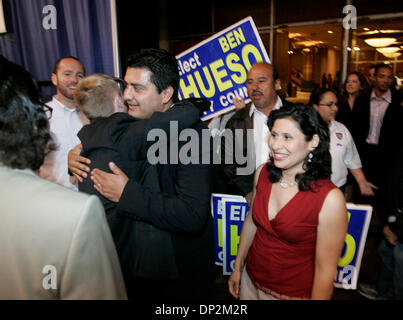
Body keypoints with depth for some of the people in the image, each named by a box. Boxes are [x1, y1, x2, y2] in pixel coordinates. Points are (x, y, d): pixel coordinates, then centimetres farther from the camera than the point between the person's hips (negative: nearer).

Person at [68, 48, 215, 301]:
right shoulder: (136, 120, -5)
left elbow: (192, 216, -33)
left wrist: (126, 193, -32)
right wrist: (76, 155, -9)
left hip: (181, 261, -6)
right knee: (138, 294, 27)